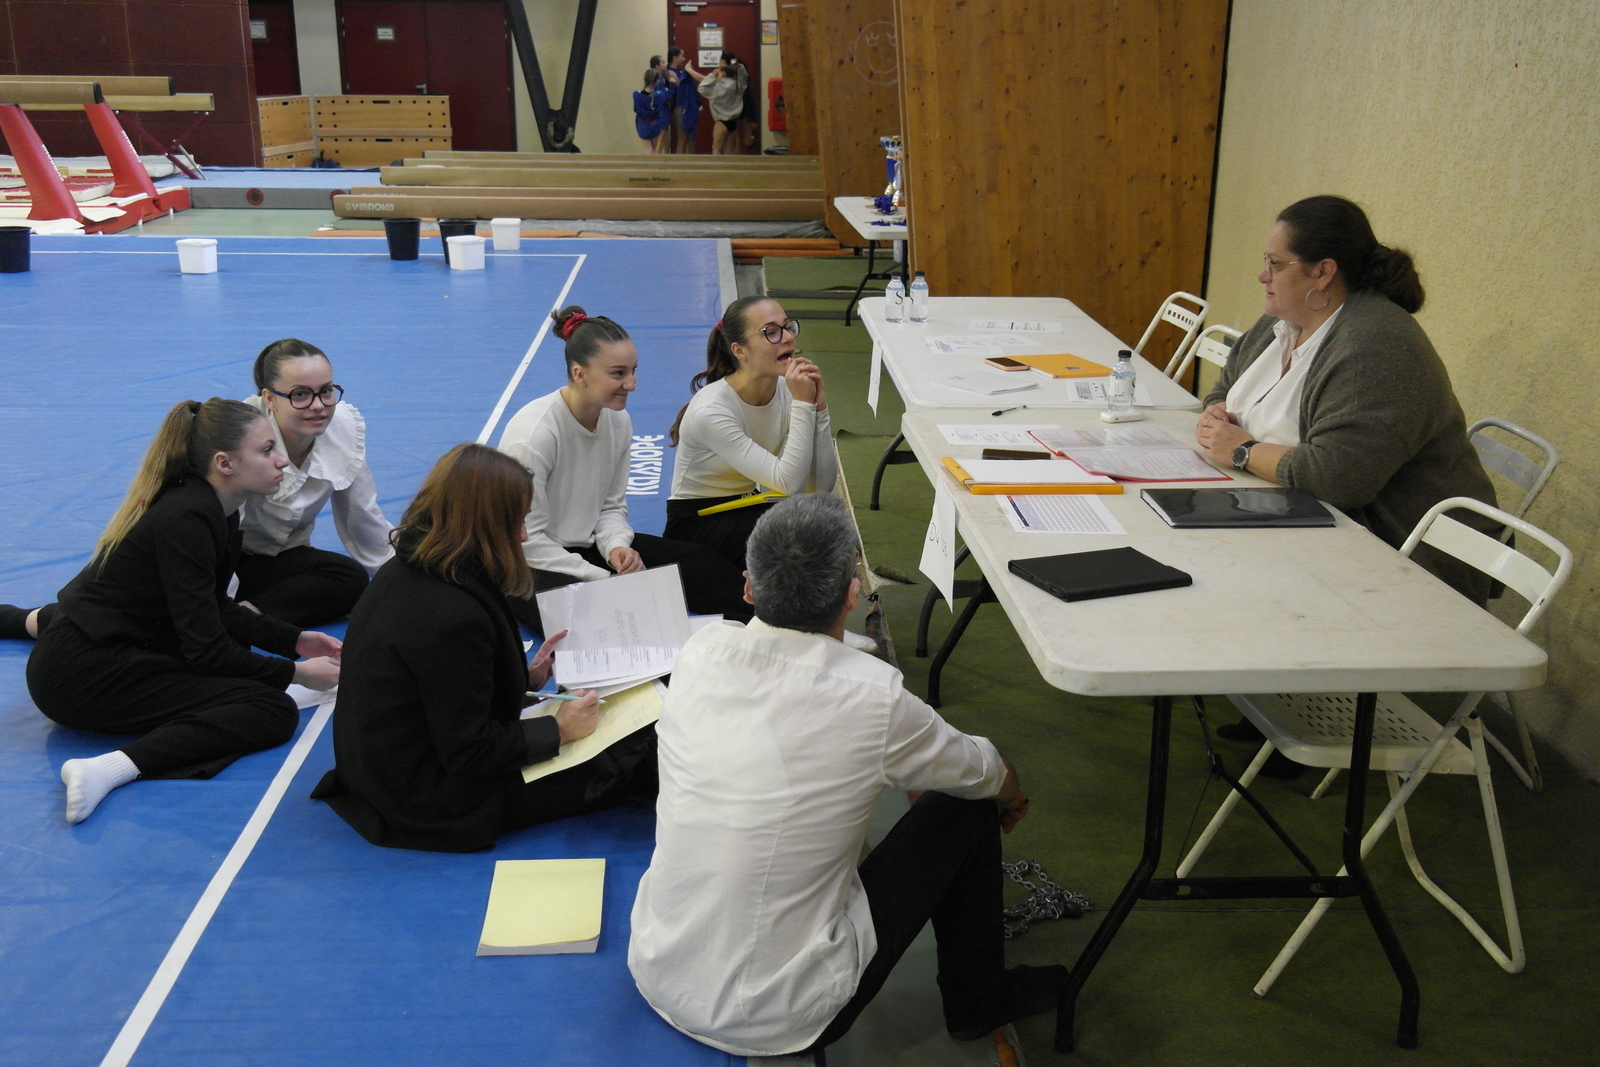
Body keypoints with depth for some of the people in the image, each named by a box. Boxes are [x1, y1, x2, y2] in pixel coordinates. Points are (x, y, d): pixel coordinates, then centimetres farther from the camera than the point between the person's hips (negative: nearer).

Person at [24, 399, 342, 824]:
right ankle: (109, 769, -33)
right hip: (81, 672, -11)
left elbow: (216, 611, 16)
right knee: (273, 710, -22)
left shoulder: (215, 510, 6)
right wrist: (296, 672, -14)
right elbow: (207, 651, -23)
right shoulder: (185, 521, -24)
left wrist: (295, 639, 8)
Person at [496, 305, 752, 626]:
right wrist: (605, 579, -21)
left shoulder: (618, 421, -1)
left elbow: (612, 506, 9)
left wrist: (617, 546, -13)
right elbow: (527, 539, -22)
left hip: (586, 548, 7)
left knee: (699, 563, -6)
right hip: (528, 564, -7)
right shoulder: (533, 434, -23)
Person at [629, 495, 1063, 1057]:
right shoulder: (874, 698, -21)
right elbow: (980, 770, 1)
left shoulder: (698, 652, -7)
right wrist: (1010, 792, 27)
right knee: (964, 810, 8)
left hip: (657, 976, 5)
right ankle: (977, 1000, 33)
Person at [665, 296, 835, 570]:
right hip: (695, 523, -6)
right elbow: (790, 483, -28)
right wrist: (803, 404, -29)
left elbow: (822, 486, -12)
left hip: (747, 510, 6)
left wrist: (818, 406, -20)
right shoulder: (710, 411, -25)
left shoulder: (786, 389, -7)